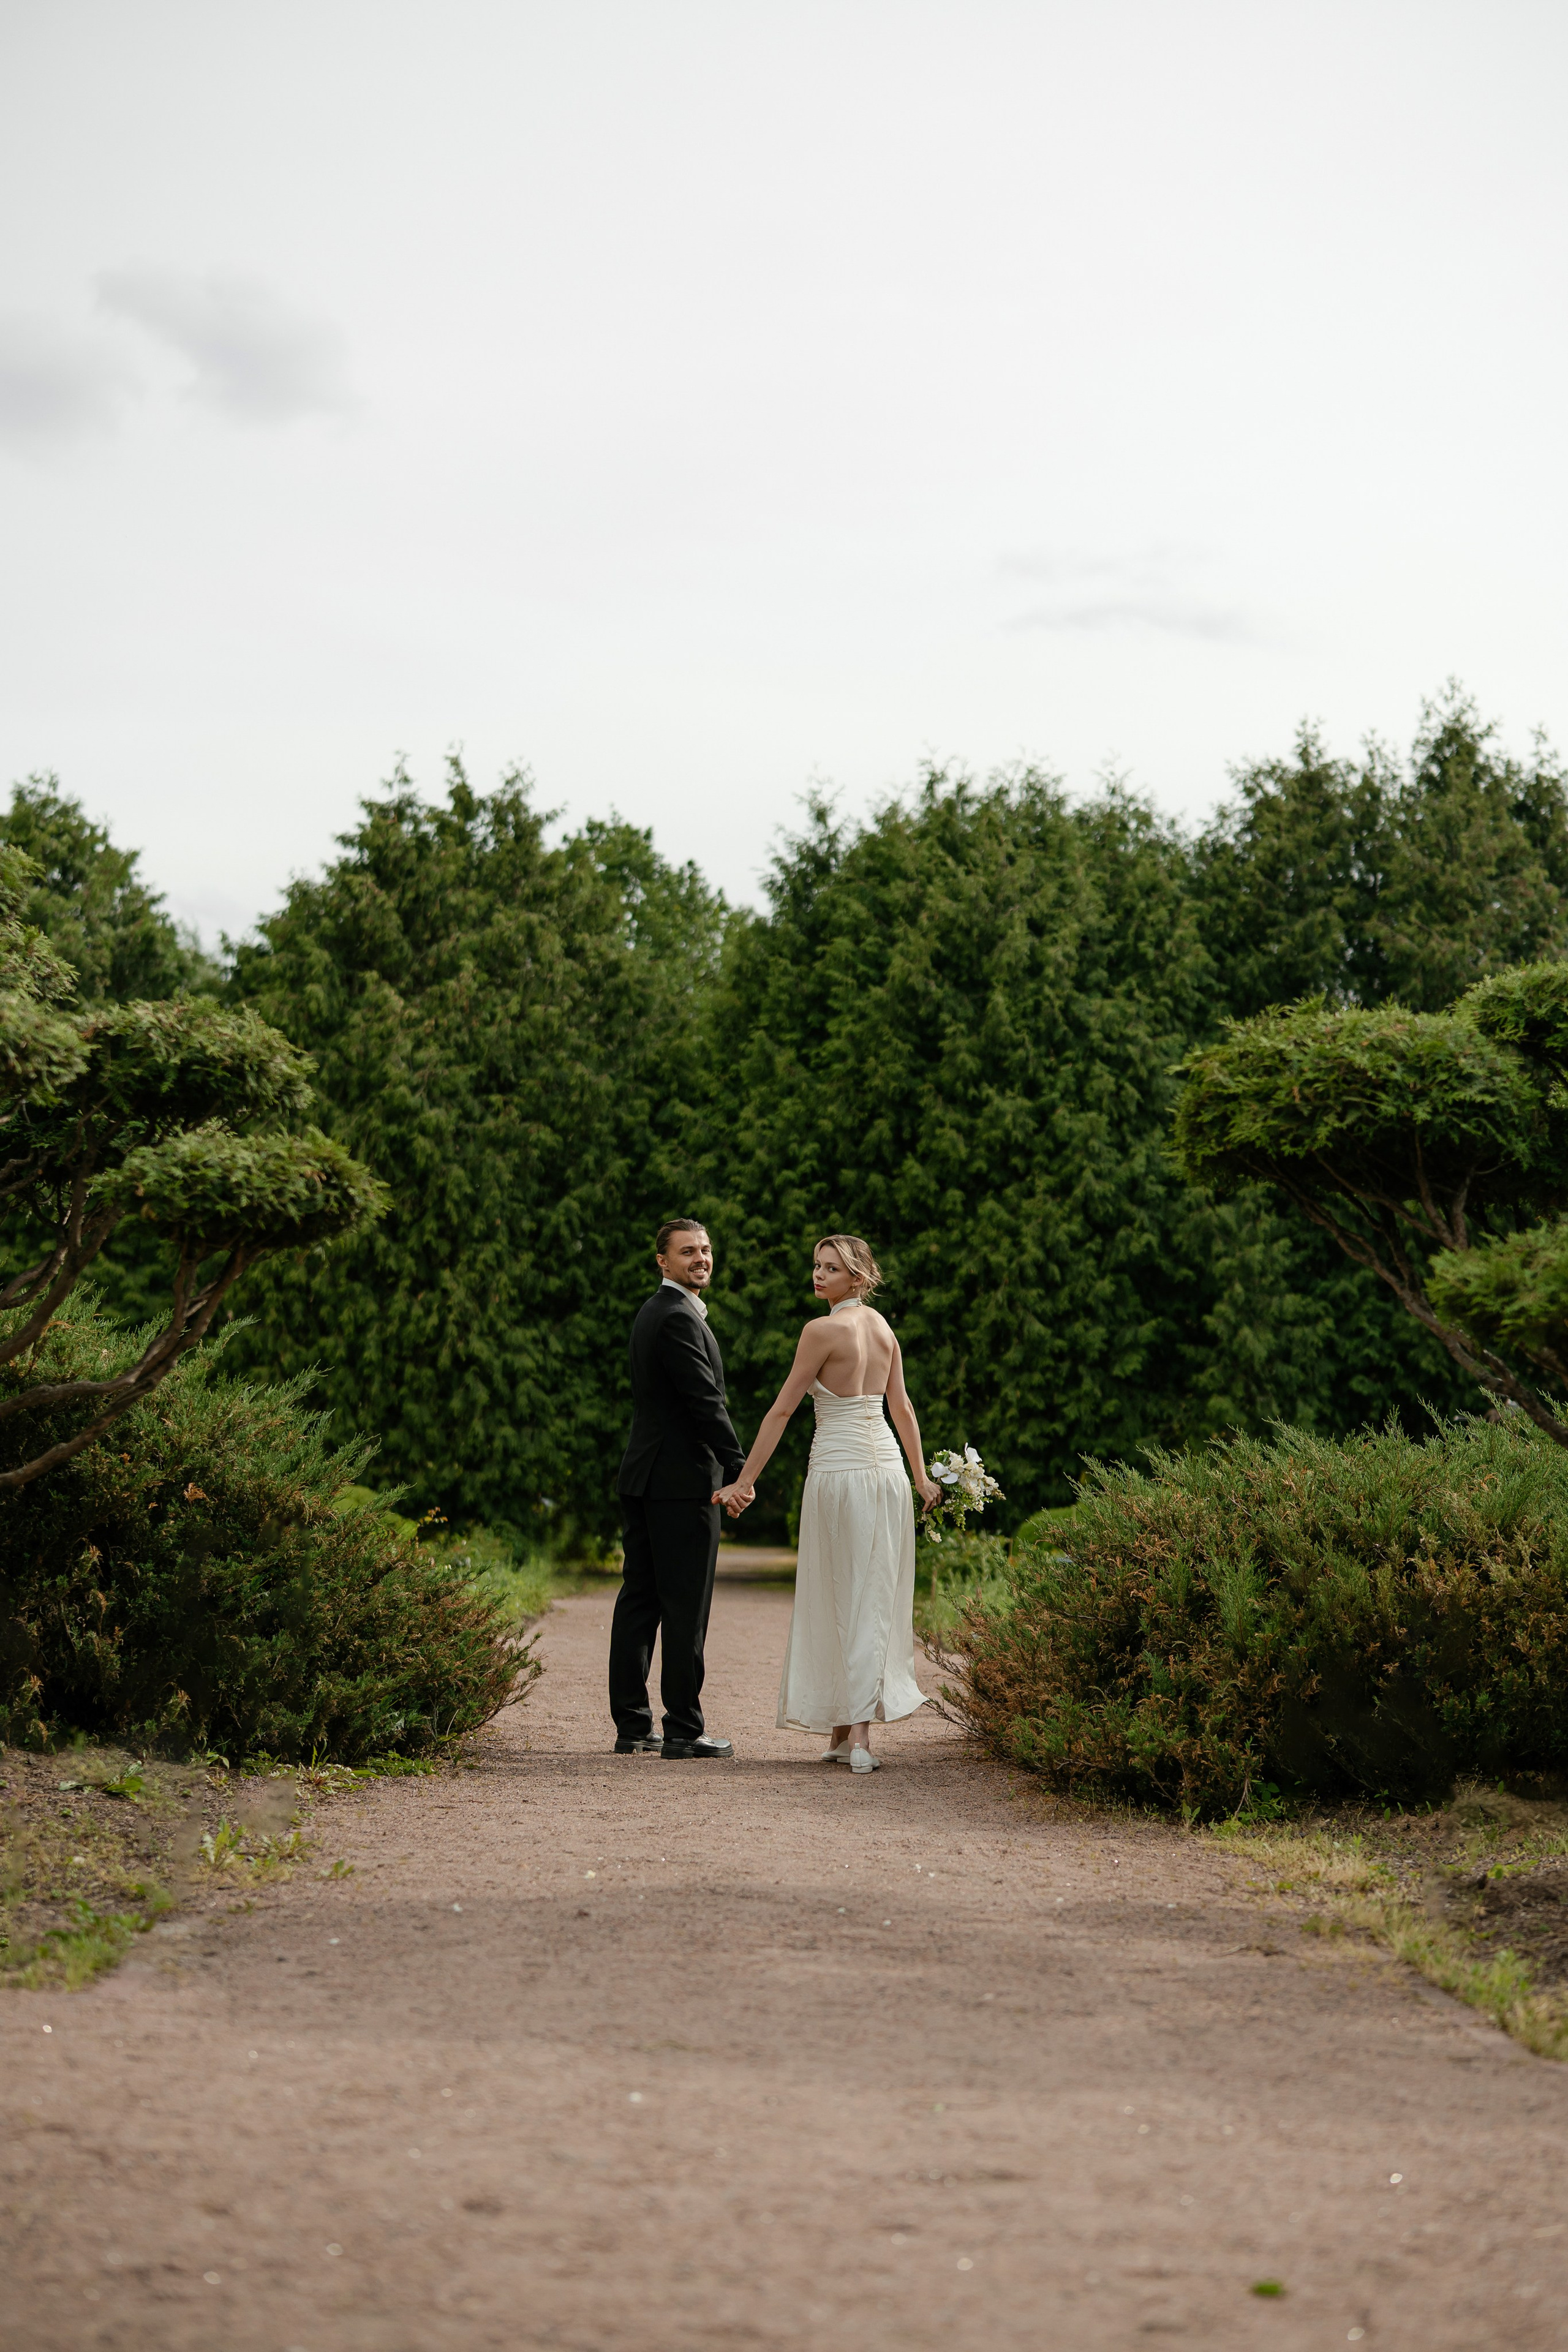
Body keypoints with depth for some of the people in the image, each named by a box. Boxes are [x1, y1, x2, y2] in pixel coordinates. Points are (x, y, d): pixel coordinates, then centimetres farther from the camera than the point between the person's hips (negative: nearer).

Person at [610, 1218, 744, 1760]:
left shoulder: (652, 1312, 18)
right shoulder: (678, 1317, -14)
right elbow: (705, 1400, -19)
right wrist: (739, 1468, -15)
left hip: (644, 1477, 10)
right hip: (683, 1481, -10)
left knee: (639, 1599, 9)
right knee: (686, 1607, -5)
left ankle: (632, 1726, 12)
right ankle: (684, 1730, -2)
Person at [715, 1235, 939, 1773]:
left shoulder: (823, 1330, -12)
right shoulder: (881, 1325, 9)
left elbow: (781, 1410, -11)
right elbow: (901, 1407, 15)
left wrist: (745, 1481, -8)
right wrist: (921, 1477, 23)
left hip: (839, 1467, -6)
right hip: (886, 1464, 6)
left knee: (843, 1598, 0)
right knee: (875, 1598, 6)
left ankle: (848, 1734, 3)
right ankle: (854, 1732, 6)